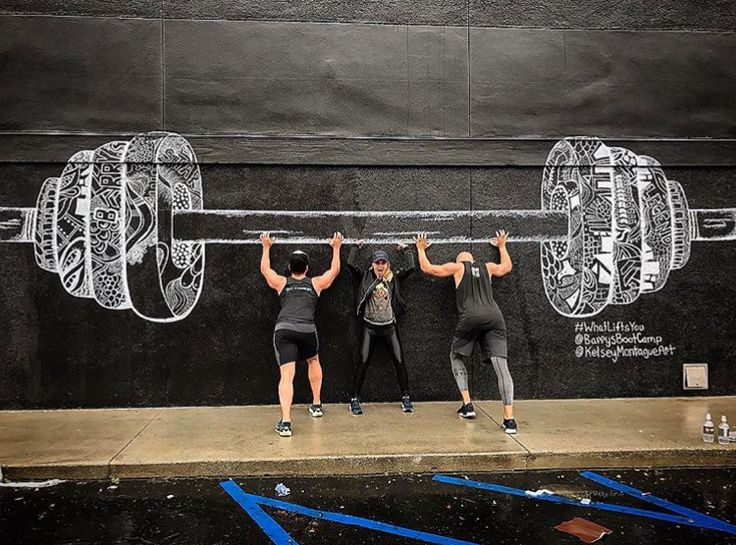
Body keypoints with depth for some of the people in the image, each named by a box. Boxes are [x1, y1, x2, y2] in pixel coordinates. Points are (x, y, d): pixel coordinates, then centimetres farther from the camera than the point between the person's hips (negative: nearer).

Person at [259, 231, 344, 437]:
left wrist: (266, 247, 50)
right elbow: (335, 270, 35)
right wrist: (336, 248, 44)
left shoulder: (281, 282, 22)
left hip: (283, 330, 0)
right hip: (306, 330, 0)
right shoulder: (316, 283, 20)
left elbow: (264, 269, 40)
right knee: (313, 362, 29)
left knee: (286, 376, -5)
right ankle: (316, 405, 36)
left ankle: (285, 422, -17)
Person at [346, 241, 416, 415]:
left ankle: (405, 398, 12)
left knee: (400, 361, -1)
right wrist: (356, 247, 5)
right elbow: (351, 264, -8)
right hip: (369, 327, -2)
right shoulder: (365, 277, 2)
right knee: (363, 362, -6)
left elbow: (411, 267, 0)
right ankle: (354, 399, 3)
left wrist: (405, 250, 12)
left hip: (389, 326, 2)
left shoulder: (394, 278, 6)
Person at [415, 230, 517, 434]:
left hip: (471, 317, -3)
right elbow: (506, 267, 47)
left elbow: (427, 268, 23)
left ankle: (467, 405, 11)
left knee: (456, 357, 20)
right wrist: (502, 246, 60)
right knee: (501, 365, -4)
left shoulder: (457, 267, 16)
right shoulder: (487, 267, 25)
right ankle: (509, 418, -11)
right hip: (494, 317, 3)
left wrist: (421, 249, 39)